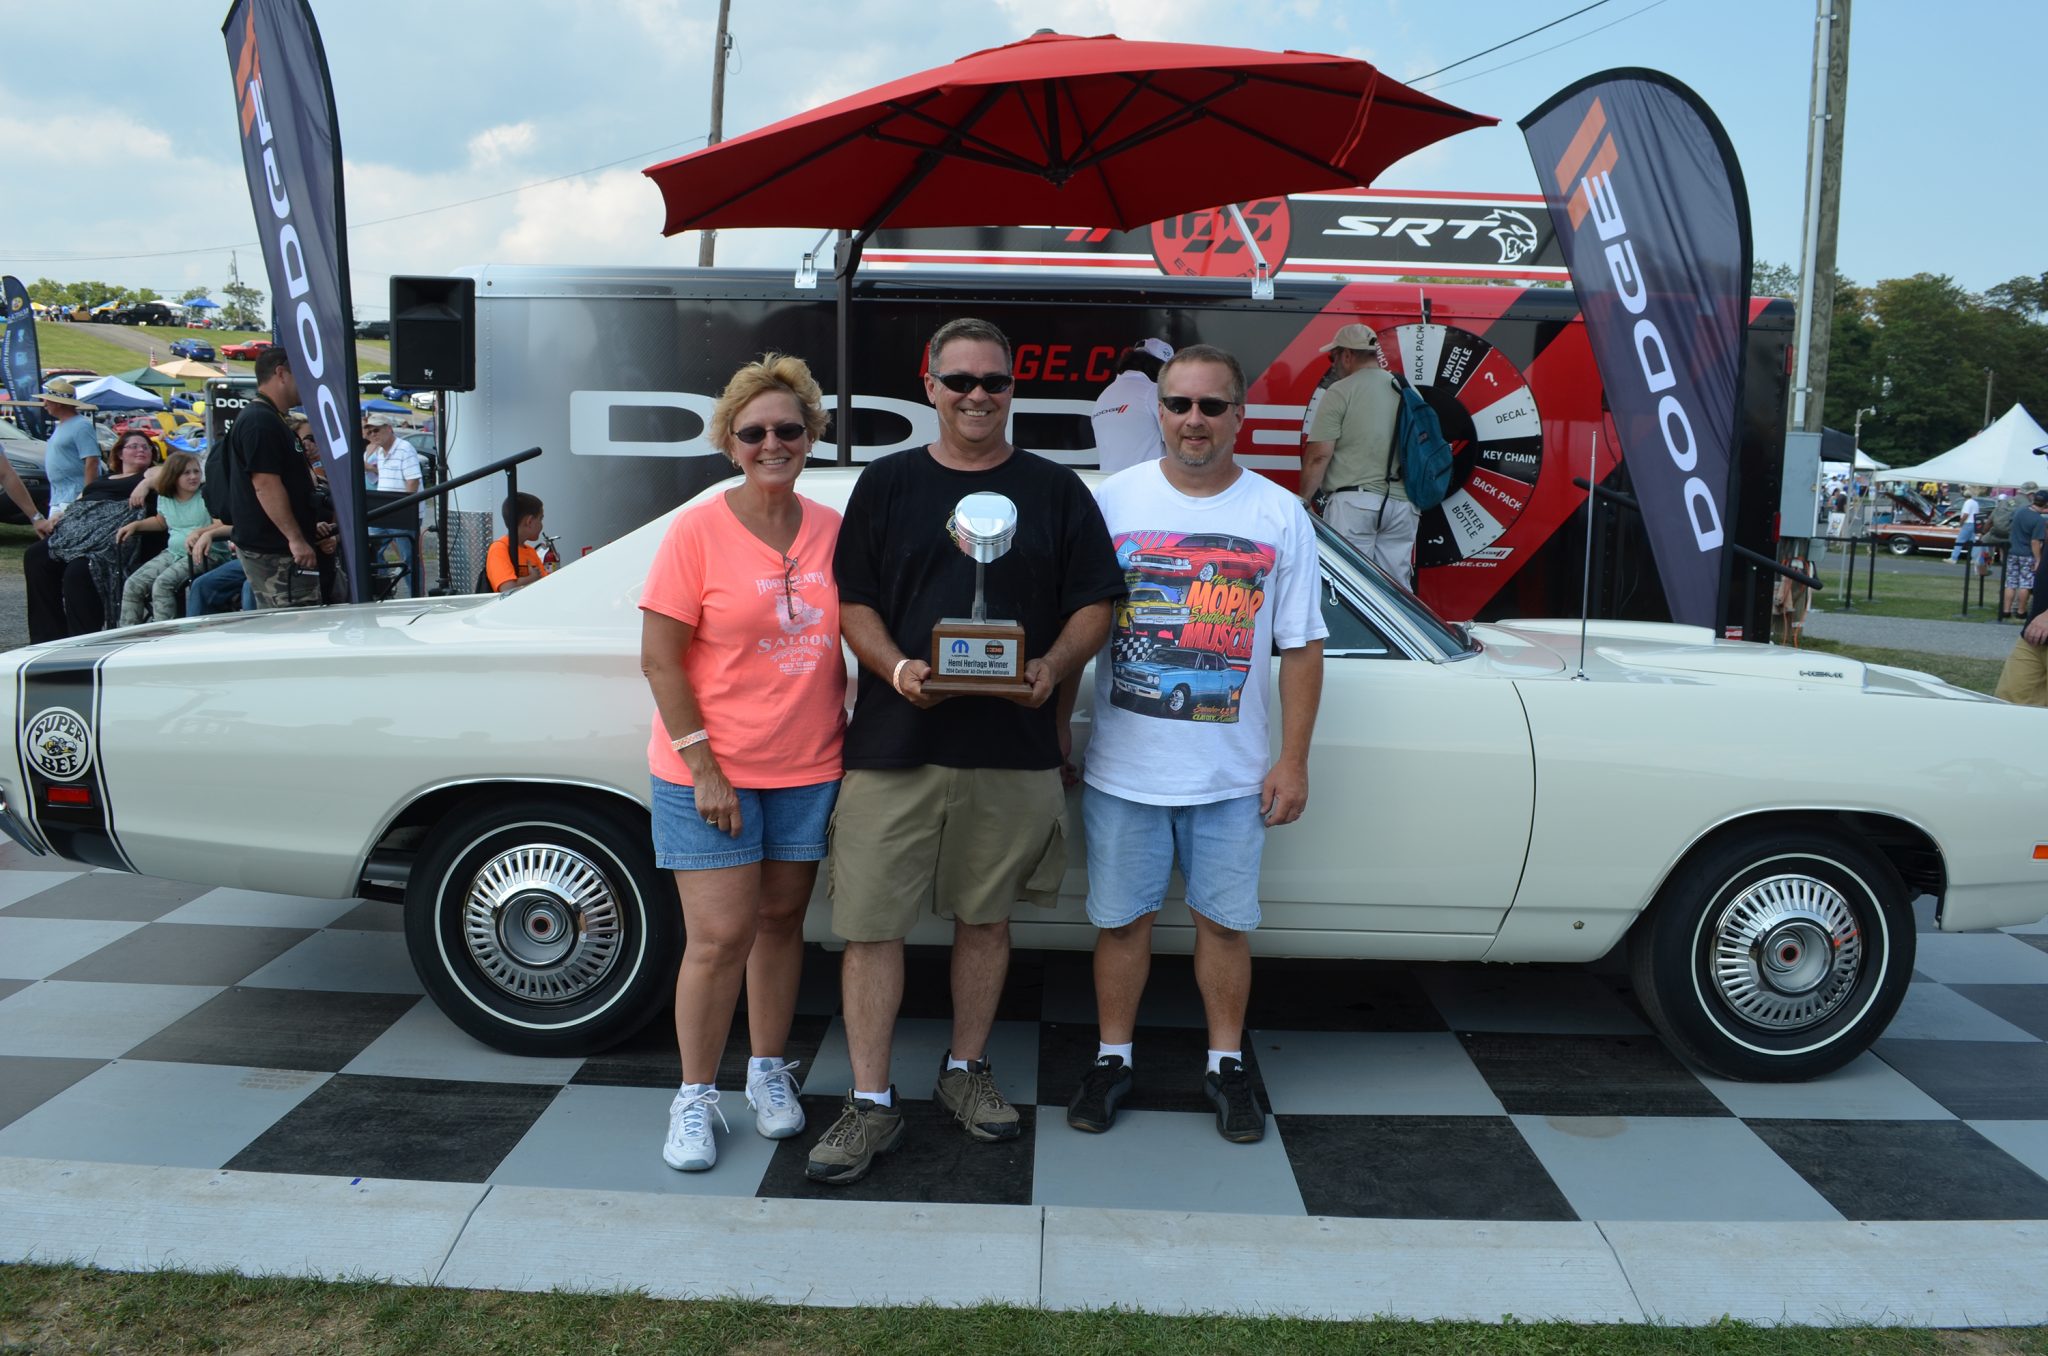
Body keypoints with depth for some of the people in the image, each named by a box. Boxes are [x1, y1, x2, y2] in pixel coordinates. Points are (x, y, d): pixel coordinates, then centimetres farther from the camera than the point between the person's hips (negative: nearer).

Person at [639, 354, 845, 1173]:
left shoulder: (832, 531, 2)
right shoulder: (698, 532, -9)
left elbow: (852, 637, 11)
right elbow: (659, 659, -9)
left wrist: (857, 736, 2)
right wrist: (704, 768, -13)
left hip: (808, 769, 4)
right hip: (709, 771, -3)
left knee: (781, 921, 14)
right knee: (720, 936, -2)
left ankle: (769, 1074, 31)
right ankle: (695, 1099, 16)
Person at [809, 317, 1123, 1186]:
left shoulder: (1055, 490, 9)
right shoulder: (887, 484, 8)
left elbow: (1094, 605, 7)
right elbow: (852, 603, 5)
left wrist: (1054, 666, -13)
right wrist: (895, 667, -14)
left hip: (1013, 748, 1)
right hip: (892, 745, 0)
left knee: (985, 918, 11)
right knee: (871, 923, -1)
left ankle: (967, 1071, 29)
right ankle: (871, 1103, 10)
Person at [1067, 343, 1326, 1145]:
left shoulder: (1279, 516, 0)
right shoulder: (1111, 501, -1)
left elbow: (1301, 646, 2)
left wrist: (1294, 760, -2)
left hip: (1232, 773, 0)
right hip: (1123, 769, 0)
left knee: (1225, 920, 10)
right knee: (1122, 919, 10)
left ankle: (1226, 1064, 29)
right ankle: (1112, 1058, 28)